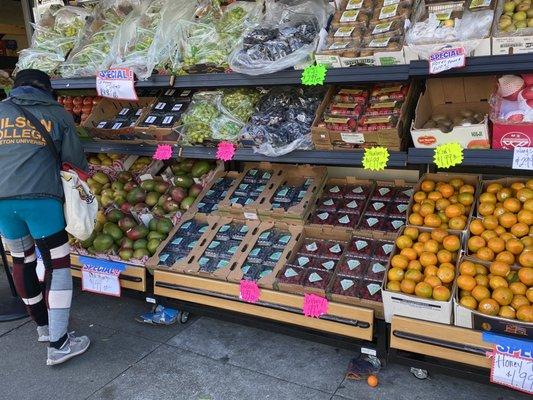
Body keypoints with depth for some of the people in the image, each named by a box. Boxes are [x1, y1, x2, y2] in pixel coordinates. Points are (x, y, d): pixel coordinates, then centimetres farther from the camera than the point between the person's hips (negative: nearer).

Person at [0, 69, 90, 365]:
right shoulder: (57, 113, 8)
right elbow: (75, 158, 5)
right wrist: (83, 172, 26)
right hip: (41, 197, -4)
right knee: (57, 263, 3)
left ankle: (43, 327, 33)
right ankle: (58, 344, 3)